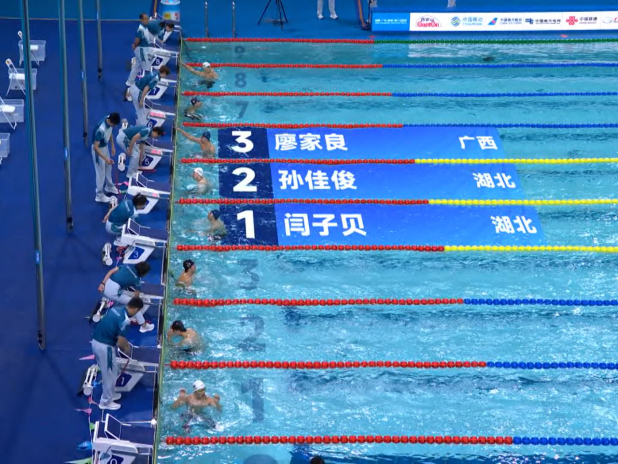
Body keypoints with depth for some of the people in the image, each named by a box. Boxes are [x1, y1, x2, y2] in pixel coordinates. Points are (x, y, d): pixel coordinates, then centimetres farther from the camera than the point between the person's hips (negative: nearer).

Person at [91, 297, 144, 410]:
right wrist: (126, 348, 5)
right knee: (110, 374, 9)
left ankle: (110, 394, 43)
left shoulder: (115, 309, 6)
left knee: (107, 372, 26)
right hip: (105, 347, -9)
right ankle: (106, 402, 23)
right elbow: (120, 342, -18)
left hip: (96, 342, 9)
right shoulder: (124, 320, -21)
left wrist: (124, 343, 21)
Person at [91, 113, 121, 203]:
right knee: (101, 172, 4)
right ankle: (99, 195, 18)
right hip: (98, 149, -8)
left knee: (108, 168, 25)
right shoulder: (101, 129, -40)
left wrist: (113, 146, 8)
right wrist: (105, 159, -39)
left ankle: (109, 187, 47)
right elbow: (95, 147, -36)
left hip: (105, 146, 8)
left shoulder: (110, 120, -16)